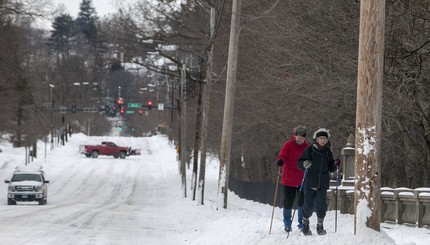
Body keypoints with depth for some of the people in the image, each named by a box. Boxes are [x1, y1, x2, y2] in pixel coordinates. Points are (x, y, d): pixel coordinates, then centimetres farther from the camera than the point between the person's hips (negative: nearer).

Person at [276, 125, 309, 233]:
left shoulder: (307, 147, 6)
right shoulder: (288, 145, -3)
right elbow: (282, 156, -15)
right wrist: (280, 161, -35)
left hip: (302, 179, 2)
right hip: (289, 179, -2)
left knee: (302, 203, -2)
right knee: (288, 202, 5)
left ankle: (302, 224, 10)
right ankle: (287, 224, 23)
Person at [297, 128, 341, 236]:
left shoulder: (328, 152, 9)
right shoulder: (310, 150, -2)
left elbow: (330, 168, 16)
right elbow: (299, 163, -2)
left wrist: (335, 165, -5)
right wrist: (304, 164, -24)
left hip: (323, 183, 2)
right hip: (310, 182, -2)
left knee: (321, 204, -2)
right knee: (309, 205, -1)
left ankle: (320, 226, 11)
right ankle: (305, 224, 22)